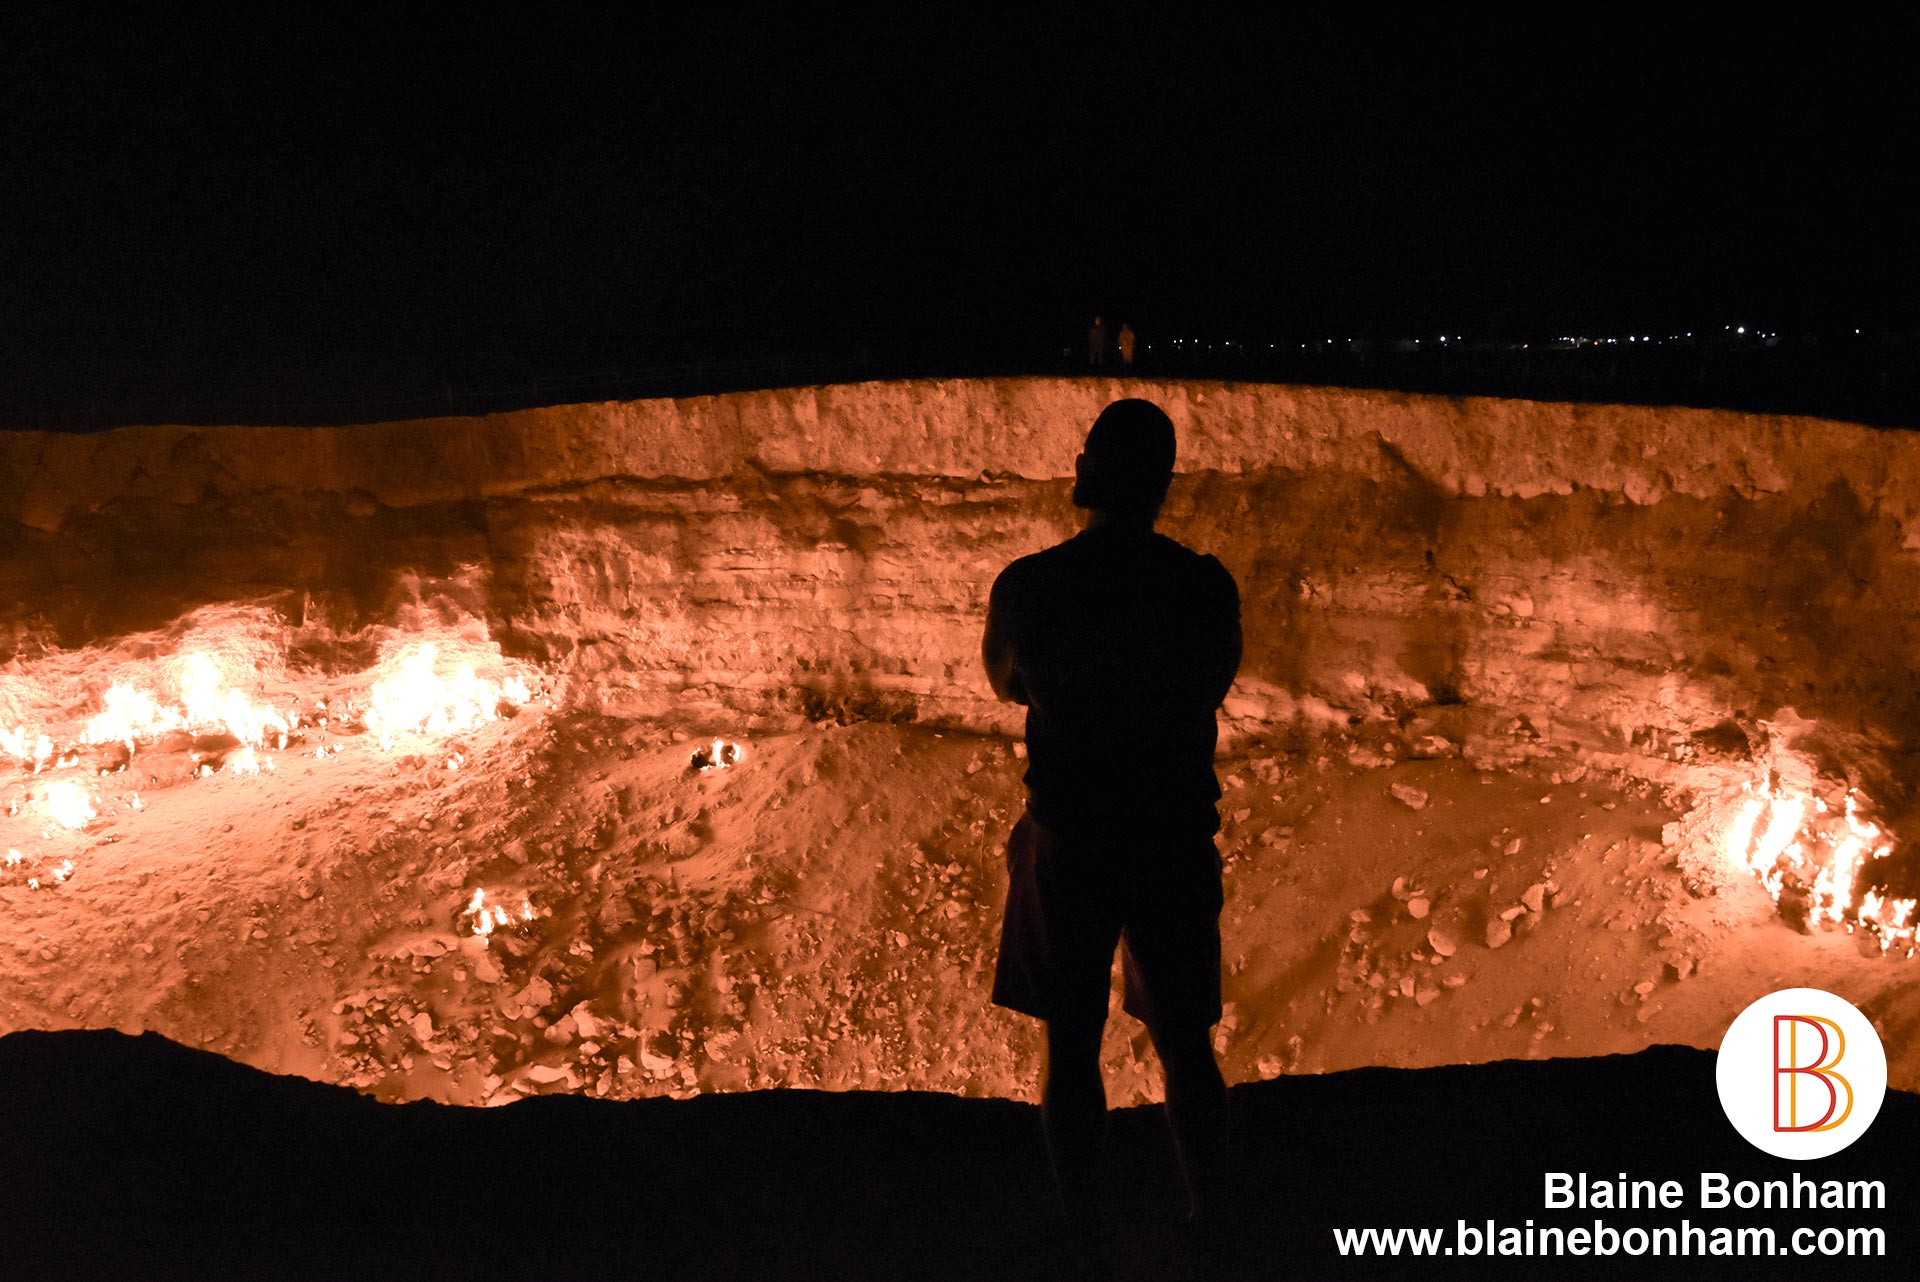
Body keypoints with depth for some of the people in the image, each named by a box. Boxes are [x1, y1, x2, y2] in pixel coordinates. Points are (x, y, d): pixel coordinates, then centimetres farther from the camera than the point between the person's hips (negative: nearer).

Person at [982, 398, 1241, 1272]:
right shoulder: (1205, 586, -9)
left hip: (1068, 844, -1)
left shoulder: (1026, 586, -11)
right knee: (1185, 1045, 17)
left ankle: (1084, 1239, 27)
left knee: (1073, 1047, 14)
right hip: (1176, 838, 1)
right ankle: (1209, 1229, 30)